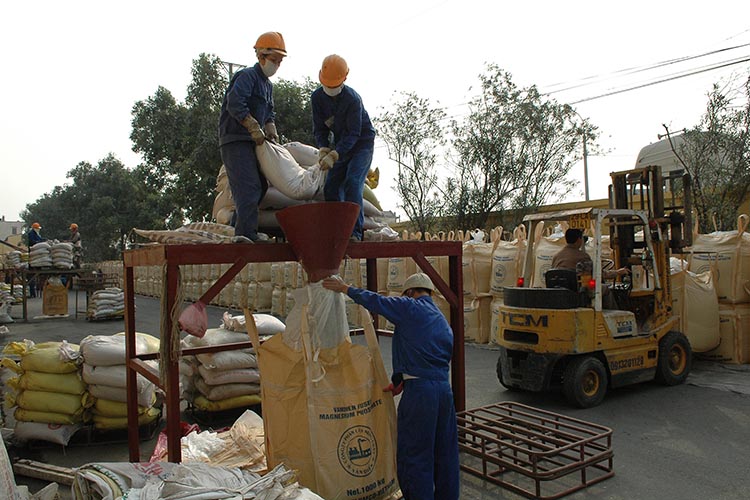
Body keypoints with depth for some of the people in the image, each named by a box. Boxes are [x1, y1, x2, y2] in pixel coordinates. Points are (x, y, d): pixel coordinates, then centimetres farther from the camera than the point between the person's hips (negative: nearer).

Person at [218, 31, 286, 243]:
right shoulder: (247, 76, -8)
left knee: (260, 185, 13)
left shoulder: (268, 85, 23)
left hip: (250, 142, 10)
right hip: (234, 140, -10)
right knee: (248, 186, -18)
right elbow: (234, 104, -22)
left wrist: (271, 129, 4)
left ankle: (239, 226, 23)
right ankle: (246, 232, -20)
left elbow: (269, 112, 25)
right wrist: (254, 128, -20)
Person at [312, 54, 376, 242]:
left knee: (352, 183, -22)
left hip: (362, 143, -6)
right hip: (341, 145, 6)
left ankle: (355, 231, -23)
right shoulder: (317, 97, -7)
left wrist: (334, 155, -36)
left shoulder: (352, 99, -25)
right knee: (331, 187, -1)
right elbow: (320, 128, -3)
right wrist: (323, 149, -21)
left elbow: (353, 133, -27)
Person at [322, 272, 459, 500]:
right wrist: (402, 382, 22)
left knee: (414, 455, 4)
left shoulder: (410, 308, -4)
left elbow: (375, 301, -4)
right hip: (445, 389, 8)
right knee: (445, 453, 17)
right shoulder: (444, 323, 19)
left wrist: (345, 288, 10)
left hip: (419, 392, -8)